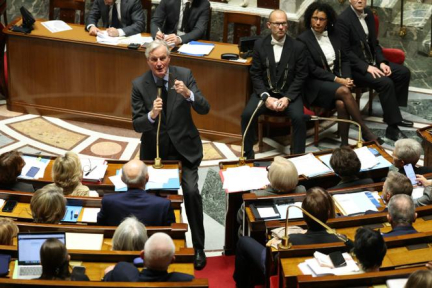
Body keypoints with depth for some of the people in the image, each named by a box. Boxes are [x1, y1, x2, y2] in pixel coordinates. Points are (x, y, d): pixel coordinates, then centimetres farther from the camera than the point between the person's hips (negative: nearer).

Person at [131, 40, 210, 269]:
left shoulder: (184, 75, -8)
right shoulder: (139, 85, -9)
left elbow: (204, 109, -12)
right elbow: (137, 125, -10)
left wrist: (188, 94, -32)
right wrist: (151, 115, -32)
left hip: (184, 146, -1)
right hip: (155, 149, 1)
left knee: (191, 191, -17)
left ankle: (198, 247, -2)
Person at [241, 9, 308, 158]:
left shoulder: (298, 47, -4)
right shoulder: (259, 44, 0)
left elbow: (301, 76, -3)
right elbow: (255, 74, 1)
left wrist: (287, 98, -17)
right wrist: (265, 96, -15)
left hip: (289, 93, -1)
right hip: (265, 91, 1)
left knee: (299, 118, -29)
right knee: (247, 114, -24)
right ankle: (248, 154, -7)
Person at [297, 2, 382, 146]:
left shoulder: (334, 35, 9)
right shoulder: (303, 39, -8)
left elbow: (344, 59, 14)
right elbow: (312, 69, -12)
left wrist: (347, 78, -6)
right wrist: (337, 80, -17)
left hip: (336, 79, 4)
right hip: (314, 83, -4)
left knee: (341, 103, -30)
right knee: (344, 91, -32)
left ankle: (344, 143, -23)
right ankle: (365, 132, -24)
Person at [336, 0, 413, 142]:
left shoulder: (368, 14, 6)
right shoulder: (343, 19, -18)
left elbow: (374, 43, 12)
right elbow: (345, 52, -19)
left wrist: (382, 62, -4)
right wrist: (366, 67, -25)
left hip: (371, 61, 8)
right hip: (354, 66, -8)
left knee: (404, 72, -3)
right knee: (385, 82, -27)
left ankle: (392, 113, 9)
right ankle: (393, 127, -20)